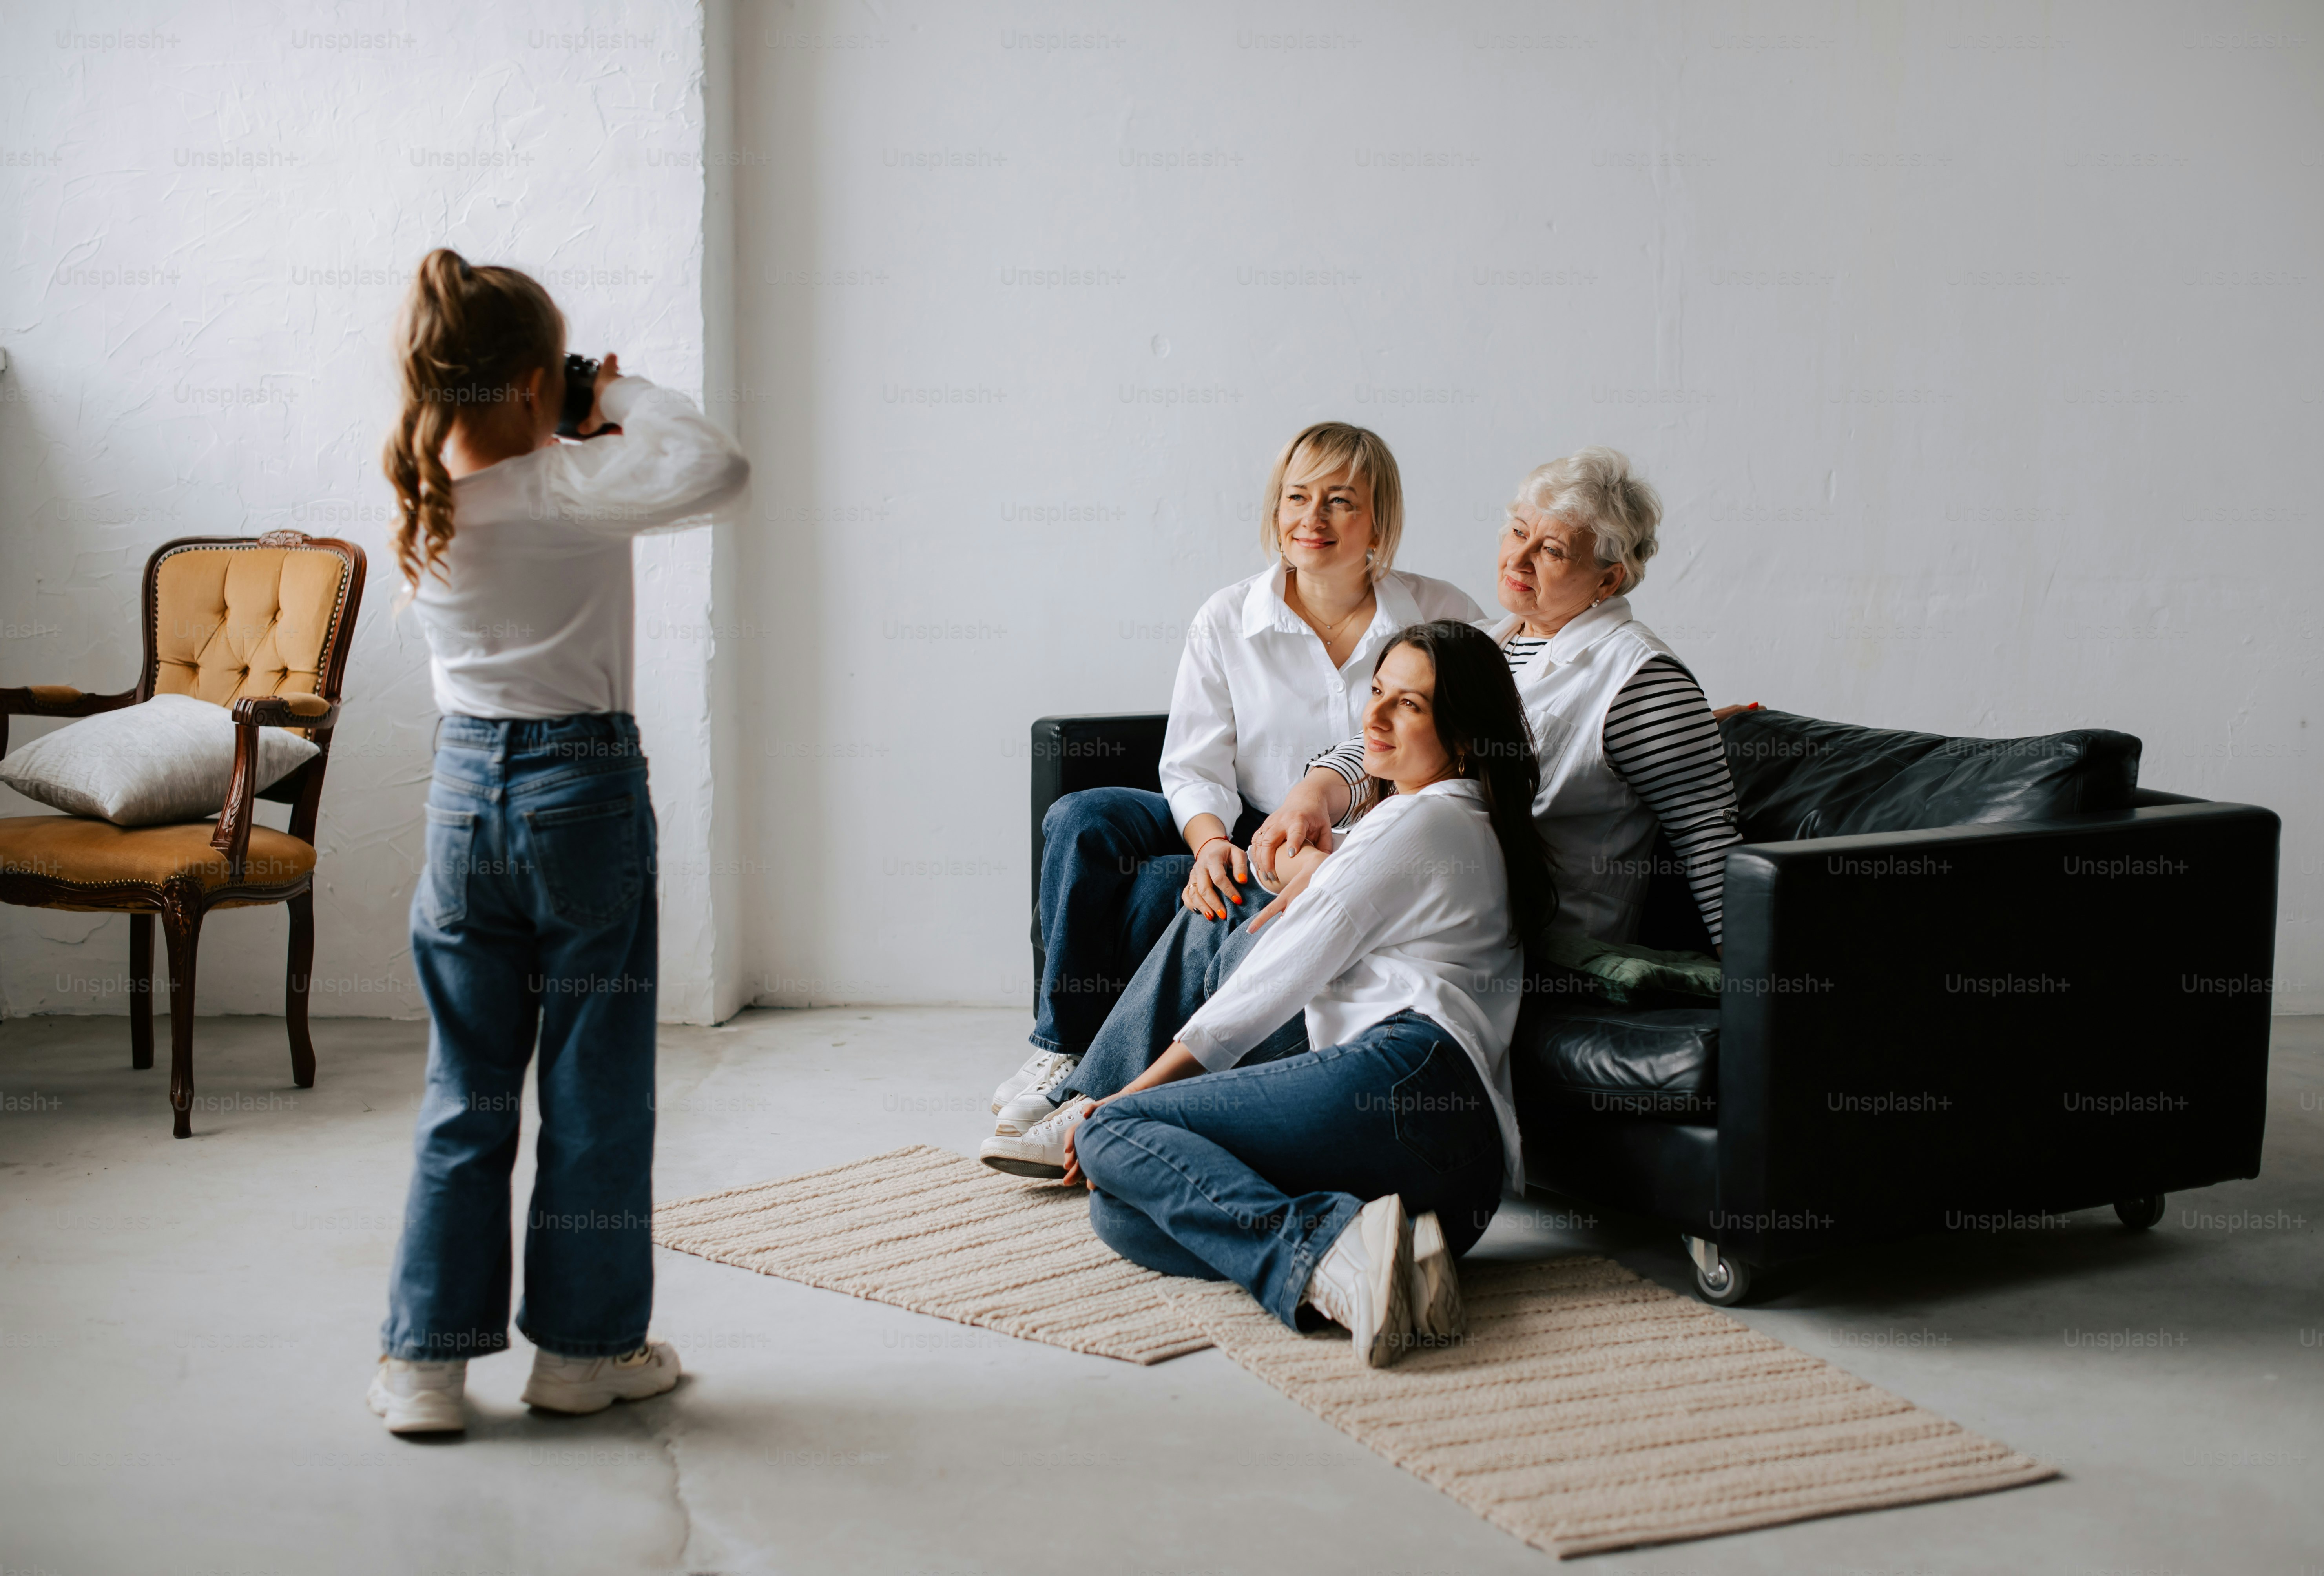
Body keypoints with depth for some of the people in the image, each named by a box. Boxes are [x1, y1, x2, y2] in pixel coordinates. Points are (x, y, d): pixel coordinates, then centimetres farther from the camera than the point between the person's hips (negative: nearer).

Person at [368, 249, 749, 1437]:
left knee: (463, 1091, 12)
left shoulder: (420, 504, 2)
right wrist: (629, 396, -9)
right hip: (583, 788, -5)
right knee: (596, 1083, 8)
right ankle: (583, 1345, 17)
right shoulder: (564, 489, -17)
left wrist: (584, 438, 9)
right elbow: (717, 469, -23)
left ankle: (427, 1360, 13)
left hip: (463, 791, 5)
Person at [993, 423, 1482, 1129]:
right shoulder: (1227, 620, 3)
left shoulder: (1444, 618, -2)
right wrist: (1211, 841, -23)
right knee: (1083, 820, -22)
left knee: (1162, 886, -28)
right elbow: (1194, 767, 1)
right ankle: (1061, 1050, -12)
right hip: (1248, 834, 4)